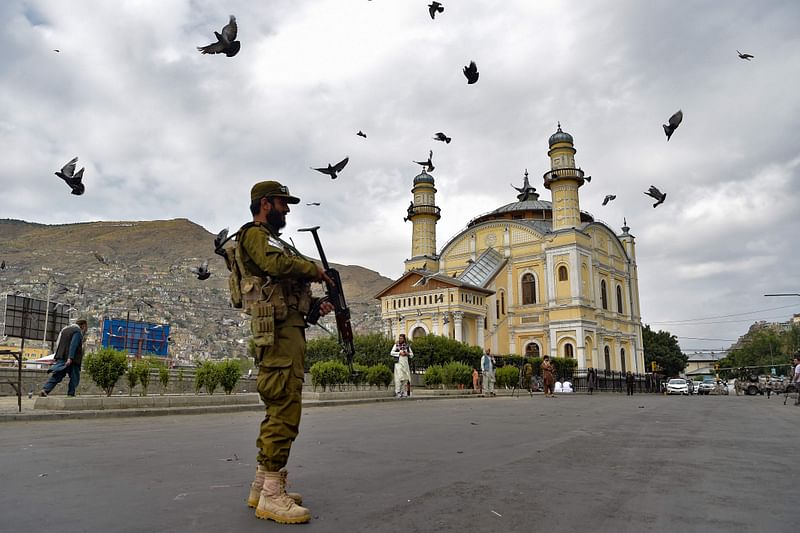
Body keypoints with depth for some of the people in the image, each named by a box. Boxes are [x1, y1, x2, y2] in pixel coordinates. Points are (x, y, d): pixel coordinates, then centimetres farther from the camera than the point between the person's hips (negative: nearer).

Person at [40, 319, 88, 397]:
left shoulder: (65, 329, 22)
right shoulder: (77, 331, -6)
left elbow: (58, 344, 25)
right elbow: (73, 345, -18)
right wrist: (70, 358, -25)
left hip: (61, 358, 7)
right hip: (71, 360, -7)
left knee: (56, 376, 3)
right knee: (74, 378, 4)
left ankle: (45, 390, -12)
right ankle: (71, 394, 2)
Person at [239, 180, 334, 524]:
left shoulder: (272, 240, 28)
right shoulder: (254, 234, -2)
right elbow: (277, 265, -23)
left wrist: (315, 304, 9)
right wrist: (315, 270, -8)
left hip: (290, 329, 11)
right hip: (279, 331, -11)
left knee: (278, 409, 12)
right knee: (285, 409, -12)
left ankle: (262, 486, 20)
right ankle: (272, 495, -9)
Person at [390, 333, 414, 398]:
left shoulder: (407, 346, 13)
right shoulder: (396, 345, 5)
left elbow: (412, 354, 17)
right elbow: (392, 353, -4)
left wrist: (407, 353, -4)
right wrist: (399, 353, -13)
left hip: (405, 363, 4)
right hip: (399, 363, -4)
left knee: (405, 378, 3)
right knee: (399, 377, -13)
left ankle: (404, 392, 10)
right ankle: (398, 392, -14)